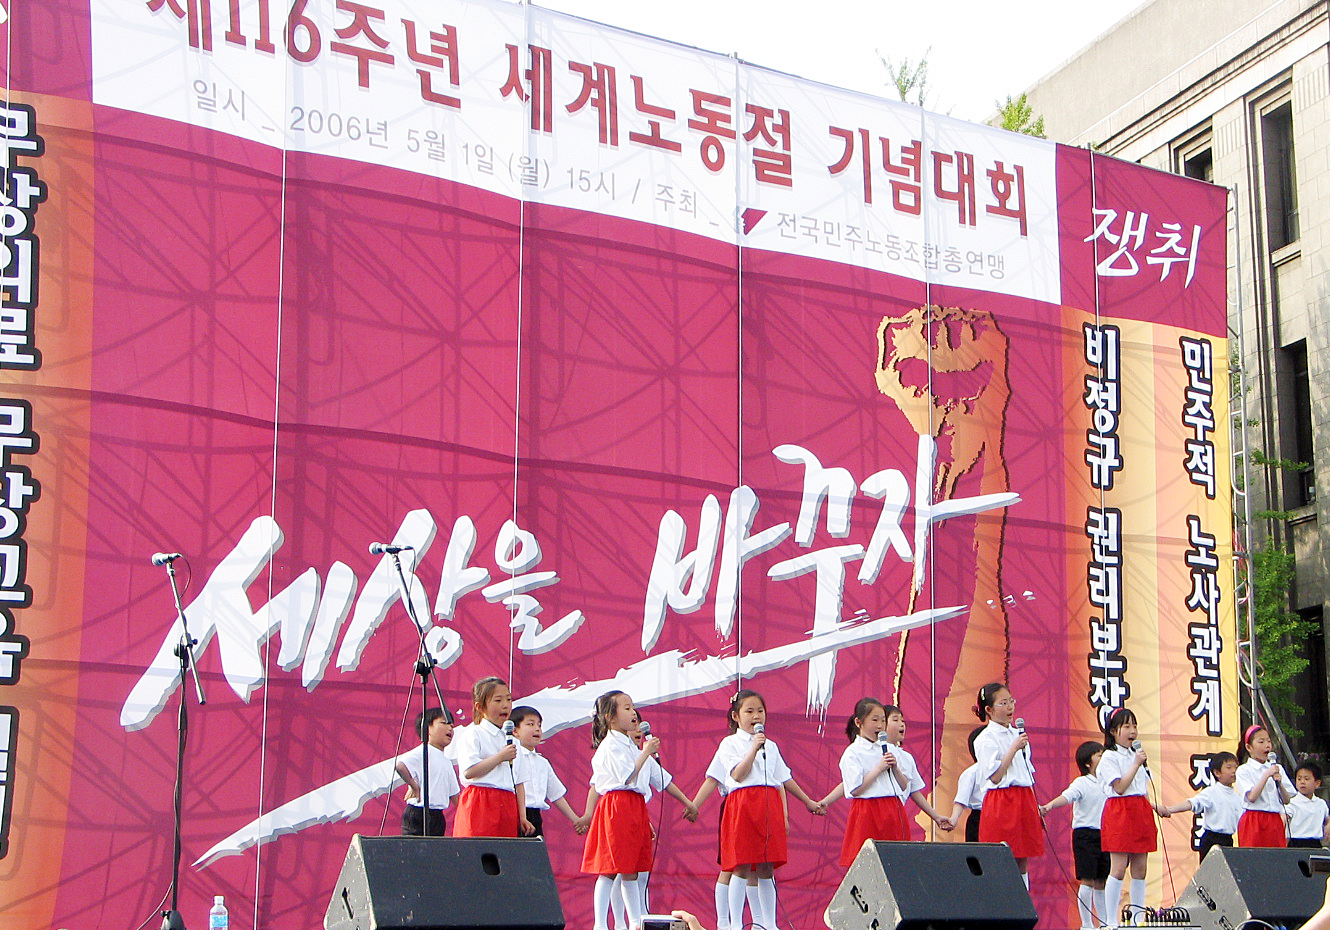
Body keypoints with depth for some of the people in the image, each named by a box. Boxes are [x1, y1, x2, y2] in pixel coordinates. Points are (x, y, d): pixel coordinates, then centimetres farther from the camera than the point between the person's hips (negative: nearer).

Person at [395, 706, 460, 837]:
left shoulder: (446, 762, 20)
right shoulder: (422, 753, -10)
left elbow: (453, 794, 25)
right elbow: (400, 765, -28)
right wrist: (414, 786, -20)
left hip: (437, 816, 9)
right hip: (419, 815, -9)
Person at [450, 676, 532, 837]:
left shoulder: (511, 739, 22)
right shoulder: (472, 735, 1)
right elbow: (469, 772, -14)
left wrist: (522, 817, 10)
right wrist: (500, 757, -11)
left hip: (507, 808, 6)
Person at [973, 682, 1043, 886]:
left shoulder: (1018, 734, 16)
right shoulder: (985, 739, -7)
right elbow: (995, 777, -15)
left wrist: (1035, 805, 15)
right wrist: (1014, 748, -15)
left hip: (1025, 800, 7)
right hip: (1002, 803, -7)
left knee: (1023, 864, 7)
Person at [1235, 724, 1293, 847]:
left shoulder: (1277, 768, 13)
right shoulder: (1244, 770, -1)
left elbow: (1287, 800, 8)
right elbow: (1252, 797, -15)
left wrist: (1279, 783, -10)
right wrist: (1267, 775, -15)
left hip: (1275, 822, 4)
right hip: (1254, 822, -4)